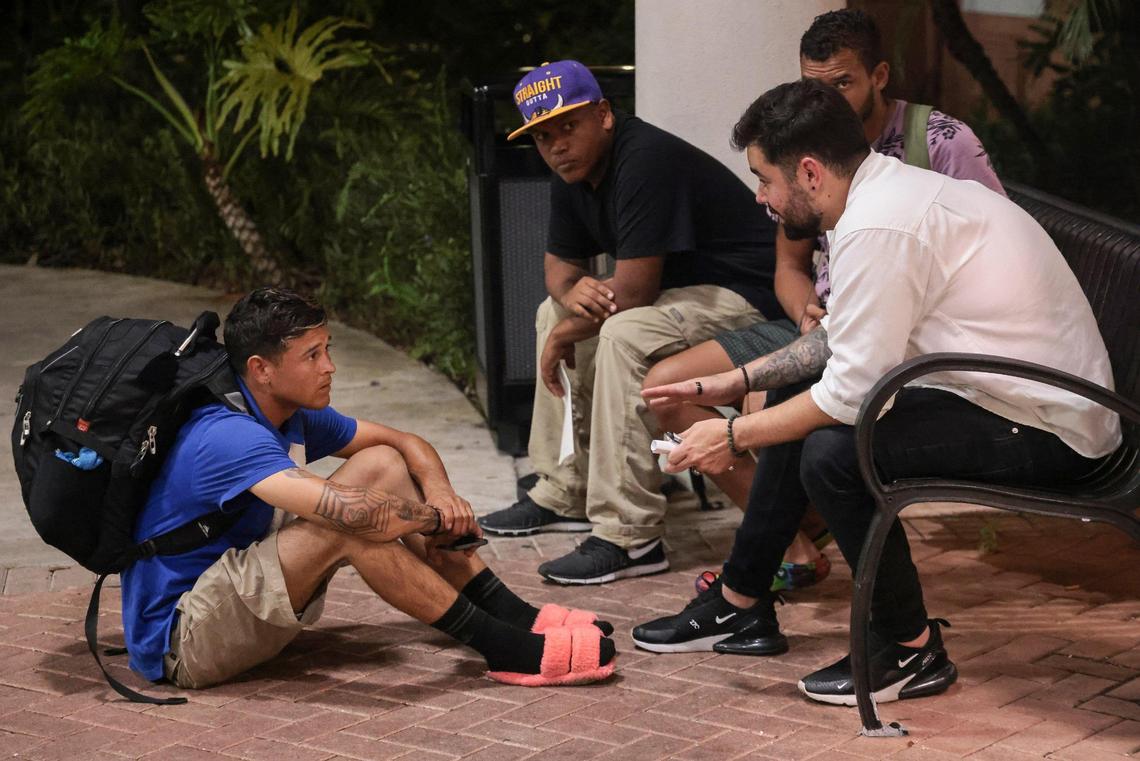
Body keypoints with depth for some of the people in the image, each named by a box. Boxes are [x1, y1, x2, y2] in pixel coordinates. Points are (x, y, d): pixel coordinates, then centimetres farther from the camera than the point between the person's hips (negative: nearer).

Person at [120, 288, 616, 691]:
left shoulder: (296, 416, 2)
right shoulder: (227, 437, -28)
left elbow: (406, 443, 11)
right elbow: (353, 511, -40)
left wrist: (437, 489, -13)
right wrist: (437, 518, -21)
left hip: (228, 595, 10)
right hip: (178, 643, -9)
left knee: (381, 464, -1)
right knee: (349, 526, -30)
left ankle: (513, 615, -8)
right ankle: (505, 650, -22)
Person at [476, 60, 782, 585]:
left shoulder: (646, 160, -26)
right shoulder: (573, 174, 5)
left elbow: (633, 292, -28)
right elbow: (559, 264, 14)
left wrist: (565, 337, -12)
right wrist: (571, 291, -12)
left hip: (745, 296, -11)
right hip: (679, 286, 11)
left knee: (625, 334, -32)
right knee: (554, 311, 15)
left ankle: (628, 537, -29)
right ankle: (564, 493, 19)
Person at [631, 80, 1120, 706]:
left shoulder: (878, 229, -24)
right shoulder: (891, 189, 8)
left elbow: (852, 391, -22)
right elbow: (838, 336, 19)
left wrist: (735, 436, -10)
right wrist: (737, 382, 16)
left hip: (1044, 431, -11)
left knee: (832, 451, -26)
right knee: (794, 399, 14)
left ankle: (912, 652, -6)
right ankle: (741, 602, 25)